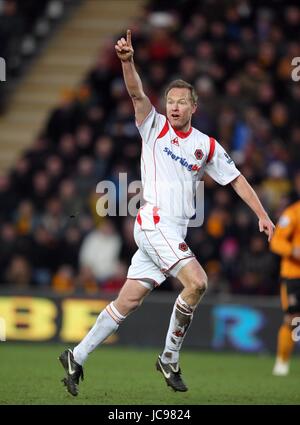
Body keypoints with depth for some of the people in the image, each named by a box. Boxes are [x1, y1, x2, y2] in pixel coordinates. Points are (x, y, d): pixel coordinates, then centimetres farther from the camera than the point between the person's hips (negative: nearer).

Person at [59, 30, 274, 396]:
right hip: (155, 221, -5)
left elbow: (236, 179, 19)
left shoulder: (207, 146, 13)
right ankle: (169, 359, -9)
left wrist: (262, 214, 11)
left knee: (128, 300, 5)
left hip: (174, 232, 5)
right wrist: (127, 60, -32)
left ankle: (76, 358, 13)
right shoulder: (154, 126, 2)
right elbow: (137, 94, -14)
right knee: (196, 281, -22)